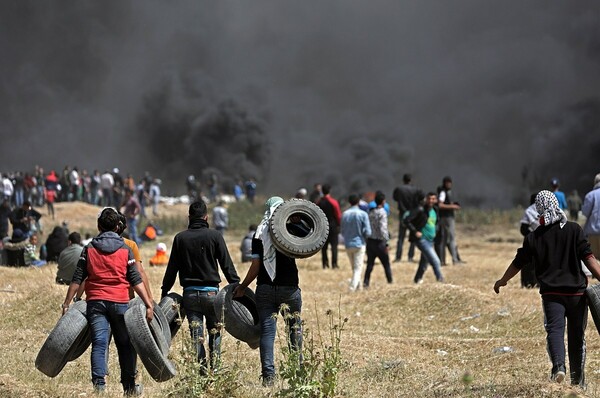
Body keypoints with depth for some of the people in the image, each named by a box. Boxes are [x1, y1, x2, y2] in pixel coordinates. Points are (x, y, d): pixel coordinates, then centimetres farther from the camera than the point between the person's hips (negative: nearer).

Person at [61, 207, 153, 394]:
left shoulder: (89, 249, 5)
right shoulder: (125, 250, 3)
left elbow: (77, 279, 4)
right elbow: (136, 280, -2)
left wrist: (67, 303, 8)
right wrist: (148, 304, -1)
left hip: (95, 302, 0)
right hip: (120, 302, 0)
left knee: (99, 344, -3)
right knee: (125, 344, 10)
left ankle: (99, 384, -15)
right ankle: (129, 386, 13)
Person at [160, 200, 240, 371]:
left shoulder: (180, 238, 3)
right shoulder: (214, 236, -3)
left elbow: (172, 268, 7)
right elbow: (227, 265, -2)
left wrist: (164, 292, 14)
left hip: (190, 293, 1)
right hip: (211, 292, -1)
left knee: (196, 335, 3)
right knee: (214, 331, 9)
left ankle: (201, 370, -1)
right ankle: (215, 368, 3)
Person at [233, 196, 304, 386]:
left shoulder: (259, 234, 0)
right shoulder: (292, 229, -4)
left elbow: (255, 266, -3)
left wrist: (242, 287, 7)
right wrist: (297, 221, 1)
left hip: (265, 289, 0)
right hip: (290, 288, 0)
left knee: (267, 331, 0)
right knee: (295, 329, 16)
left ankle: (268, 374, -8)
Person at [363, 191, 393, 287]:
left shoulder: (370, 212, 6)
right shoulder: (382, 213, -13)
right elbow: (383, 229, -20)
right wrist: (386, 242, -16)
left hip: (370, 241, 6)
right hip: (379, 242, -6)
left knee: (370, 264, 10)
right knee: (386, 264, 6)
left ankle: (366, 282, 5)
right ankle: (390, 281, 10)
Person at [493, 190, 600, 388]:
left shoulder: (533, 237, 3)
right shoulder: (574, 229, -1)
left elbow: (518, 263, 14)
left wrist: (502, 281, 30)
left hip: (551, 293, 0)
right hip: (576, 291, 0)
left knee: (554, 329, -7)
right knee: (577, 335, 11)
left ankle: (558, 365, -35)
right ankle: (578, 379, 17)